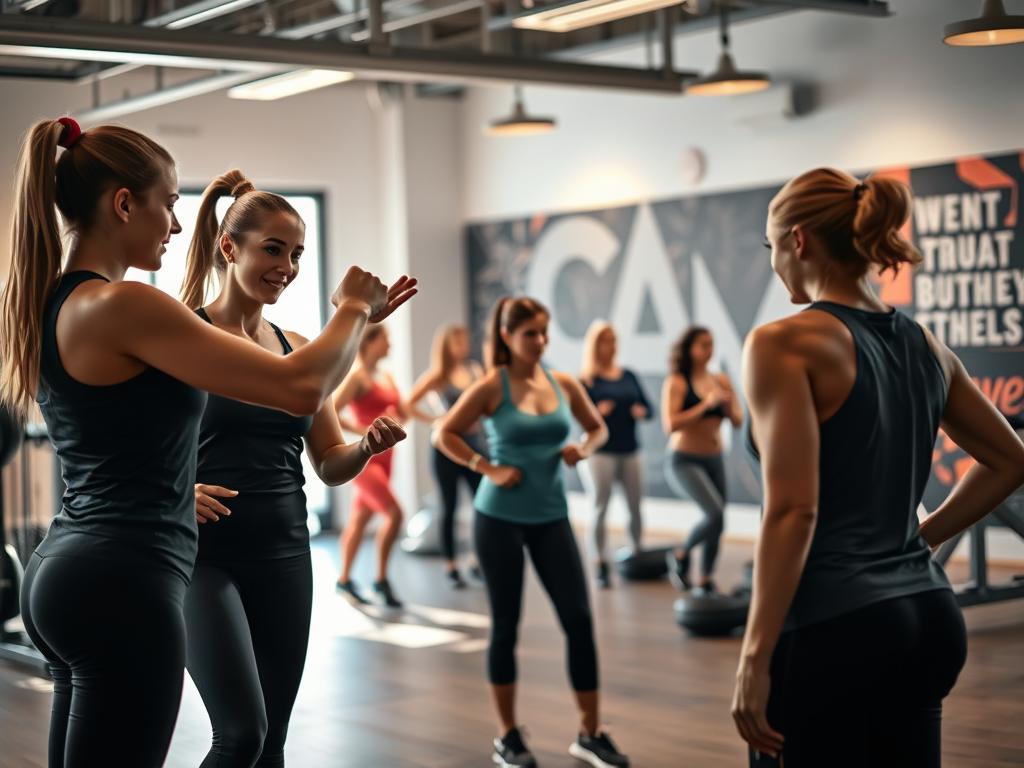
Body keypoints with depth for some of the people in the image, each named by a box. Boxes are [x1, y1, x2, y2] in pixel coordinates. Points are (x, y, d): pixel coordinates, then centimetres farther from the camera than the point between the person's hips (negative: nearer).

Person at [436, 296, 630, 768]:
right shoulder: (492, 387, -8)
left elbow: (598, 427, 18)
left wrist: (583, 450, -2)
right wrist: (488, 469, -13)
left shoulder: (564, 384, 3)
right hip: (500, 518, -4)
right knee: (505, 624, 4)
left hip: (551, 517, 4)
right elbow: (445, 435, -5)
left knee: (579, 618, -1)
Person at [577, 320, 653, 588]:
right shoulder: (586, 379, -3)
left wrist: (642, 411, -10)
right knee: (600, 508, -4)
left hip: (630, 451, 4)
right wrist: (596, 411, -28)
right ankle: (602, 566, 1)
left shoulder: (629, 376, 11)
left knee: (636, 507, 4)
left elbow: (648, 407, 12)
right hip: (599, 452, -4)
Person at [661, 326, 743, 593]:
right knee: (715, 514, -21)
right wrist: (705, 405, -21)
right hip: (684, 461, -6)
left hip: (714, 461, 6)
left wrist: (728, 405, -14)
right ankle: (681, 555, 4)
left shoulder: (721, 381, 5)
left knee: (717, 523, 7)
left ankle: (705, 582, 24)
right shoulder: (676, 382, -9)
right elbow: (670, 425, -19)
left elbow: (739, 421, 7)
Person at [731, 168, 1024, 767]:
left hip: (832, 625, -8)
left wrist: (756, 657, -16)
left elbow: (793, 510, -19)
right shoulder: (924, 347, 11)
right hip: (926, 618, 8)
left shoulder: (786, 343, -12)